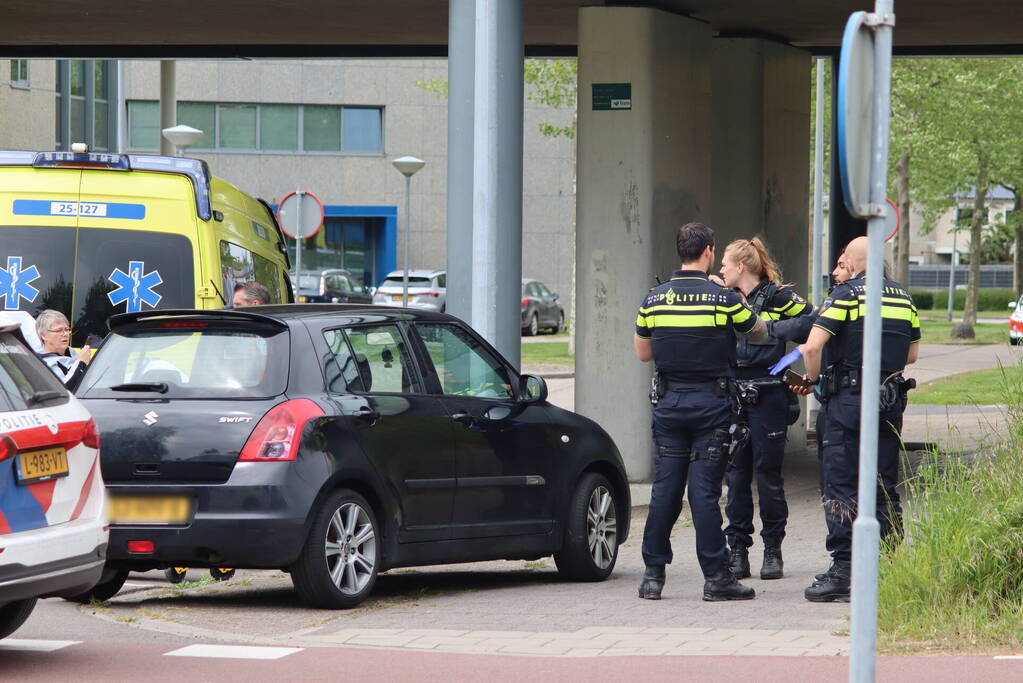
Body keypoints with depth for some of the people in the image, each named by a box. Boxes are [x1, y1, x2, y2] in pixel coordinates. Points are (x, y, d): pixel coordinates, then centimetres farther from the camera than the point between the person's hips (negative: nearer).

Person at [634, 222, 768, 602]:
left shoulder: (654, 299, 1)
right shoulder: (724, 299, -9)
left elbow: (642, 352, 12)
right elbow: (759, 335, 7)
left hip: (669, 402, 3)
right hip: (710, 402, -3)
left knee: (665, 487, 7)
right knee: (704, 490, -3)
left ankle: (653, 574, 9)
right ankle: (715, 577, -1)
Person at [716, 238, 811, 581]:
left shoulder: (777, 297, -3)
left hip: (768, 395, -5)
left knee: (768, 472, -1)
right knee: (735, 473, 3)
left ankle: (773, 549, 7)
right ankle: (738, 549, 7)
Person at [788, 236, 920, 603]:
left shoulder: (846, 294, -7)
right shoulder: (903, 298, 11)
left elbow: (812, 346, -15)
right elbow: (912, 354, 17)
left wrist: (812, 378, 1)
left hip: (849, 397, -5)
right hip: (891, 401, 5)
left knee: (840, 484, -2)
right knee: (884, 486, 10)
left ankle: (843, 569, -9)